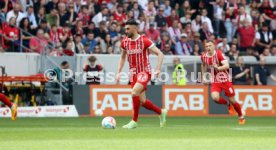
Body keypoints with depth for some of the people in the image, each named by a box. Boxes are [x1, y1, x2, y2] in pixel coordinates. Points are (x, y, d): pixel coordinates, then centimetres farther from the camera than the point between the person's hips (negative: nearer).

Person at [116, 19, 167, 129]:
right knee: (142, 101, 5)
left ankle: (134, 121, -13)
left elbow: (160, 54, -10)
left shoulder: (144, 40, -12)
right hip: (133, 73, 6)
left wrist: (158, 69, -20)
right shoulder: (125, 42, 5)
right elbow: (123, 57, 21)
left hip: (145, 72, -6)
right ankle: (161, 112, 29)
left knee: (134, 93, -26)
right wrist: (119, 72, 12)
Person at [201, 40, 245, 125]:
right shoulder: (204, 56, -1)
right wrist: (203, 77, 18)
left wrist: (218, 68, -45)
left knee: (232, 100, 2)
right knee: (215, 97, -25)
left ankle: (241, 117, 27)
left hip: (225, 80, -3)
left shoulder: (219, 54, -15)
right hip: (215, 82, 3)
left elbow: (226, 66, -28)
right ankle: (228, 104, 8)